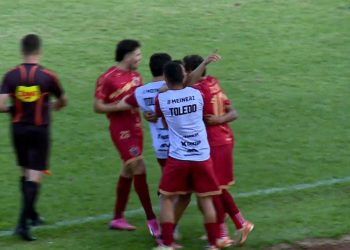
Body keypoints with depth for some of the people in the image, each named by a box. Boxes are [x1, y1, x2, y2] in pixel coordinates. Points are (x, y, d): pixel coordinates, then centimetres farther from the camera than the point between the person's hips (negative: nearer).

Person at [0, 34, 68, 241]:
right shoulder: (48, 76, -9)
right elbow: (63, 101, 7)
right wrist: (52, 106, 30)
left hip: (18, 129, 3)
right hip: (40, 130, -3)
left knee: (26, 173, 20)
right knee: (35, 177, -4)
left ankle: (31, 214, 33)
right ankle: (23, 222, -15)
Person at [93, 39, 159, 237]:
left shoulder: (135, 76, 11)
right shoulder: (108, 78, -12)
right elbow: (98, 107, -11)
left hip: (136, 128, 8)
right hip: (122, 130, -8)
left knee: (128, 171, 13)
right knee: (139, 169, -13)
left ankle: (118, 218, 24)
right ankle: (151, 220, -10)